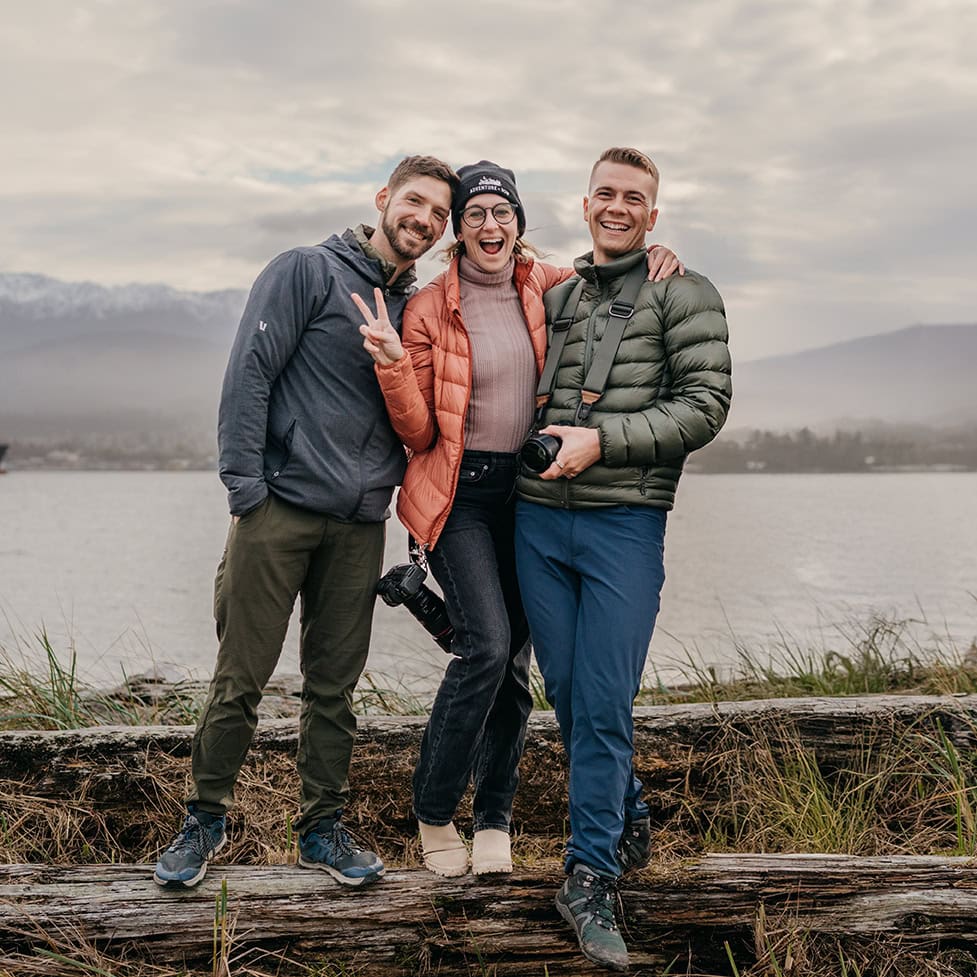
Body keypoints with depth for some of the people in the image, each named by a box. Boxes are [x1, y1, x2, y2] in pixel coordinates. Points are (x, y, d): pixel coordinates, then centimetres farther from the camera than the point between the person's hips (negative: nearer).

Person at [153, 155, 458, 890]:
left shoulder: (418, 309, 15)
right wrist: (246, 484, -13)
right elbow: (250, 373, -7)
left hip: (359, 526, 5)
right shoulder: (309, 272, -1)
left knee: (335, 686, 10)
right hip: (281, 508, -4)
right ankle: (206, 820, 17)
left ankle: (323, 828, 22)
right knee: (241, 678, 0)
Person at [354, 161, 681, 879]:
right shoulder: (430, 310, -4)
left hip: (528, 489, 4)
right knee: (486, 644, -18)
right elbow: (419, 432, -3)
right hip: (460, 492, -4)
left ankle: (494, 821, 18)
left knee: (515, 659, 5)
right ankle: (434, 812, 1)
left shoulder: (546, 287, 4)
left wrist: (655, 256, 0)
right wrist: (393, 362, -20)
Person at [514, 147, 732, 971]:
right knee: (567, 693, 9)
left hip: (625, 523, -5)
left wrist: (602, 440, -15)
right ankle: (629, 825, 30)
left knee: (603, 707, -5)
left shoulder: (685, 296, 2)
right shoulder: (552, 296, 16)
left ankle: (590, 879, 6)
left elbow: (705, 406, -7)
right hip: (538, 517, 5)